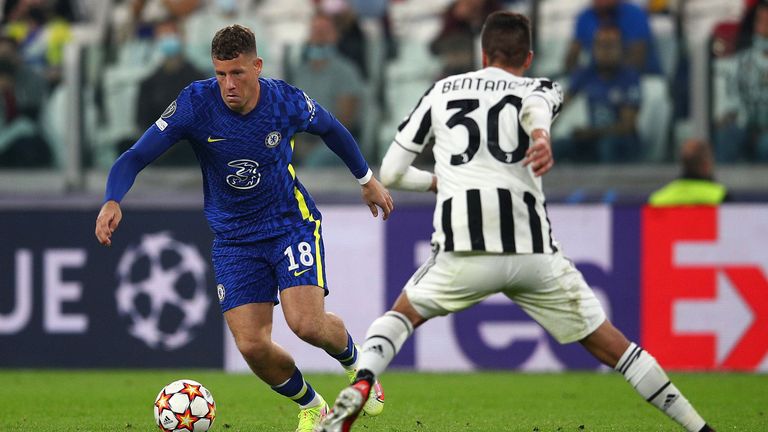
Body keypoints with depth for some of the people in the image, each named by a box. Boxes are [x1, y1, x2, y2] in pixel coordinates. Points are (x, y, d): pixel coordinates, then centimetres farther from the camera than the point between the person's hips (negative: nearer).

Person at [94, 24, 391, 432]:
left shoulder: (287, 102, -14)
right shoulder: (195, 104, -17)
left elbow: (331, 129, 10)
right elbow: (135, 157, -17)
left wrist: (367, 180, 23)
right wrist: (112, 202, -36)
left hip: (292, 224, -1)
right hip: (233, 240, 1)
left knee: (307, 324, -22)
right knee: (252, 346, -11)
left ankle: (354, 361, 14)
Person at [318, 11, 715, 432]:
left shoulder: (441, 91, 23)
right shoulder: (540, 88, 17)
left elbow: (390, 173, 23)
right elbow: (535, 108, -10)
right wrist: (542, 137, -32)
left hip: (462, 252, 0)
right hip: (532, 247, 0)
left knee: (402, 314, 26)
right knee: (612, 347, 13)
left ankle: (360, 383, -2)